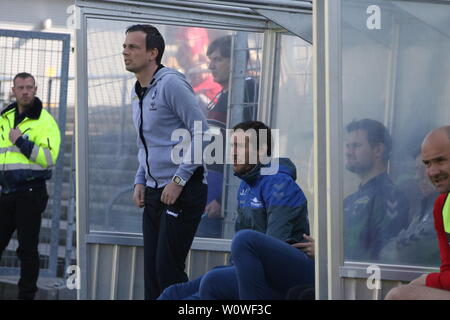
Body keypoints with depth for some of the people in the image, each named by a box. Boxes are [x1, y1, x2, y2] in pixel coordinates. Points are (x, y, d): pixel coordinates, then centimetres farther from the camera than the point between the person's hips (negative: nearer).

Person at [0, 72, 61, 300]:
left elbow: (49, 158, -18)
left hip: (30, 193, -6)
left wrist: (21, 141, -19)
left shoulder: (45, 121, -7)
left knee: (27, 248, -2)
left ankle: (26, 295, 6)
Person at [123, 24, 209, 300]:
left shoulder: (171, 84, -13)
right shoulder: (137, 93, 15)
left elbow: (201, 132, -17)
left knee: (167, 268, -12)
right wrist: (140, 181, 13)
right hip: (154, 191, 9)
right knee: (152, 270, 8)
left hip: (184, 190, -9)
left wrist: (179, 180, -18)